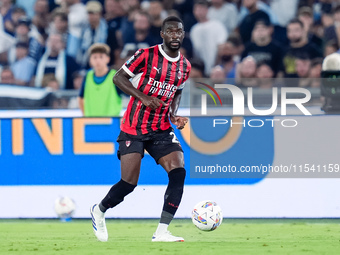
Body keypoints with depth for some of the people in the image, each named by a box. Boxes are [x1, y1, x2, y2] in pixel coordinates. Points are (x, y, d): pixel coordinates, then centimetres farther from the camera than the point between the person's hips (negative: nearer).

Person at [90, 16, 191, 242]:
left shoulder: (185, 67, 7)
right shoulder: (147, 55, -9)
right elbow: (119, 78, -8)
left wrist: (174, 115, 4)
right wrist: (144, 98, -20)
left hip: (161, 130, 5)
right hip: (133, 128, -5)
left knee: (178, 172, -18)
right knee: (129, 183, -9)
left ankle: (161, 232, -16)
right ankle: (99, 211, 23)